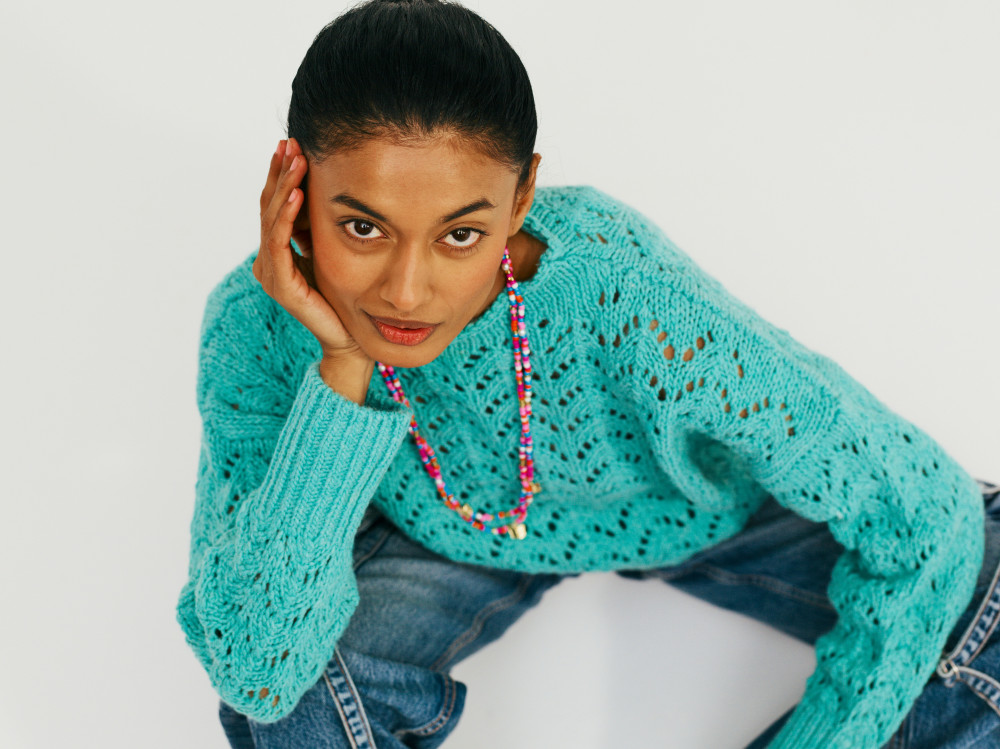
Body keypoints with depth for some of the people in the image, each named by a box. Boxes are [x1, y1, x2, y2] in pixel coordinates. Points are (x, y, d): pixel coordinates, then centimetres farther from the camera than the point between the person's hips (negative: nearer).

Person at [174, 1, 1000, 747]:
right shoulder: (260, 324, -30)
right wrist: (344, 370, -45)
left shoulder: (629, 301, -40)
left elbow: (922, 508, -28)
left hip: (707, 498, 0)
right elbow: (252, 670, -35)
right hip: (460, 528, 1)